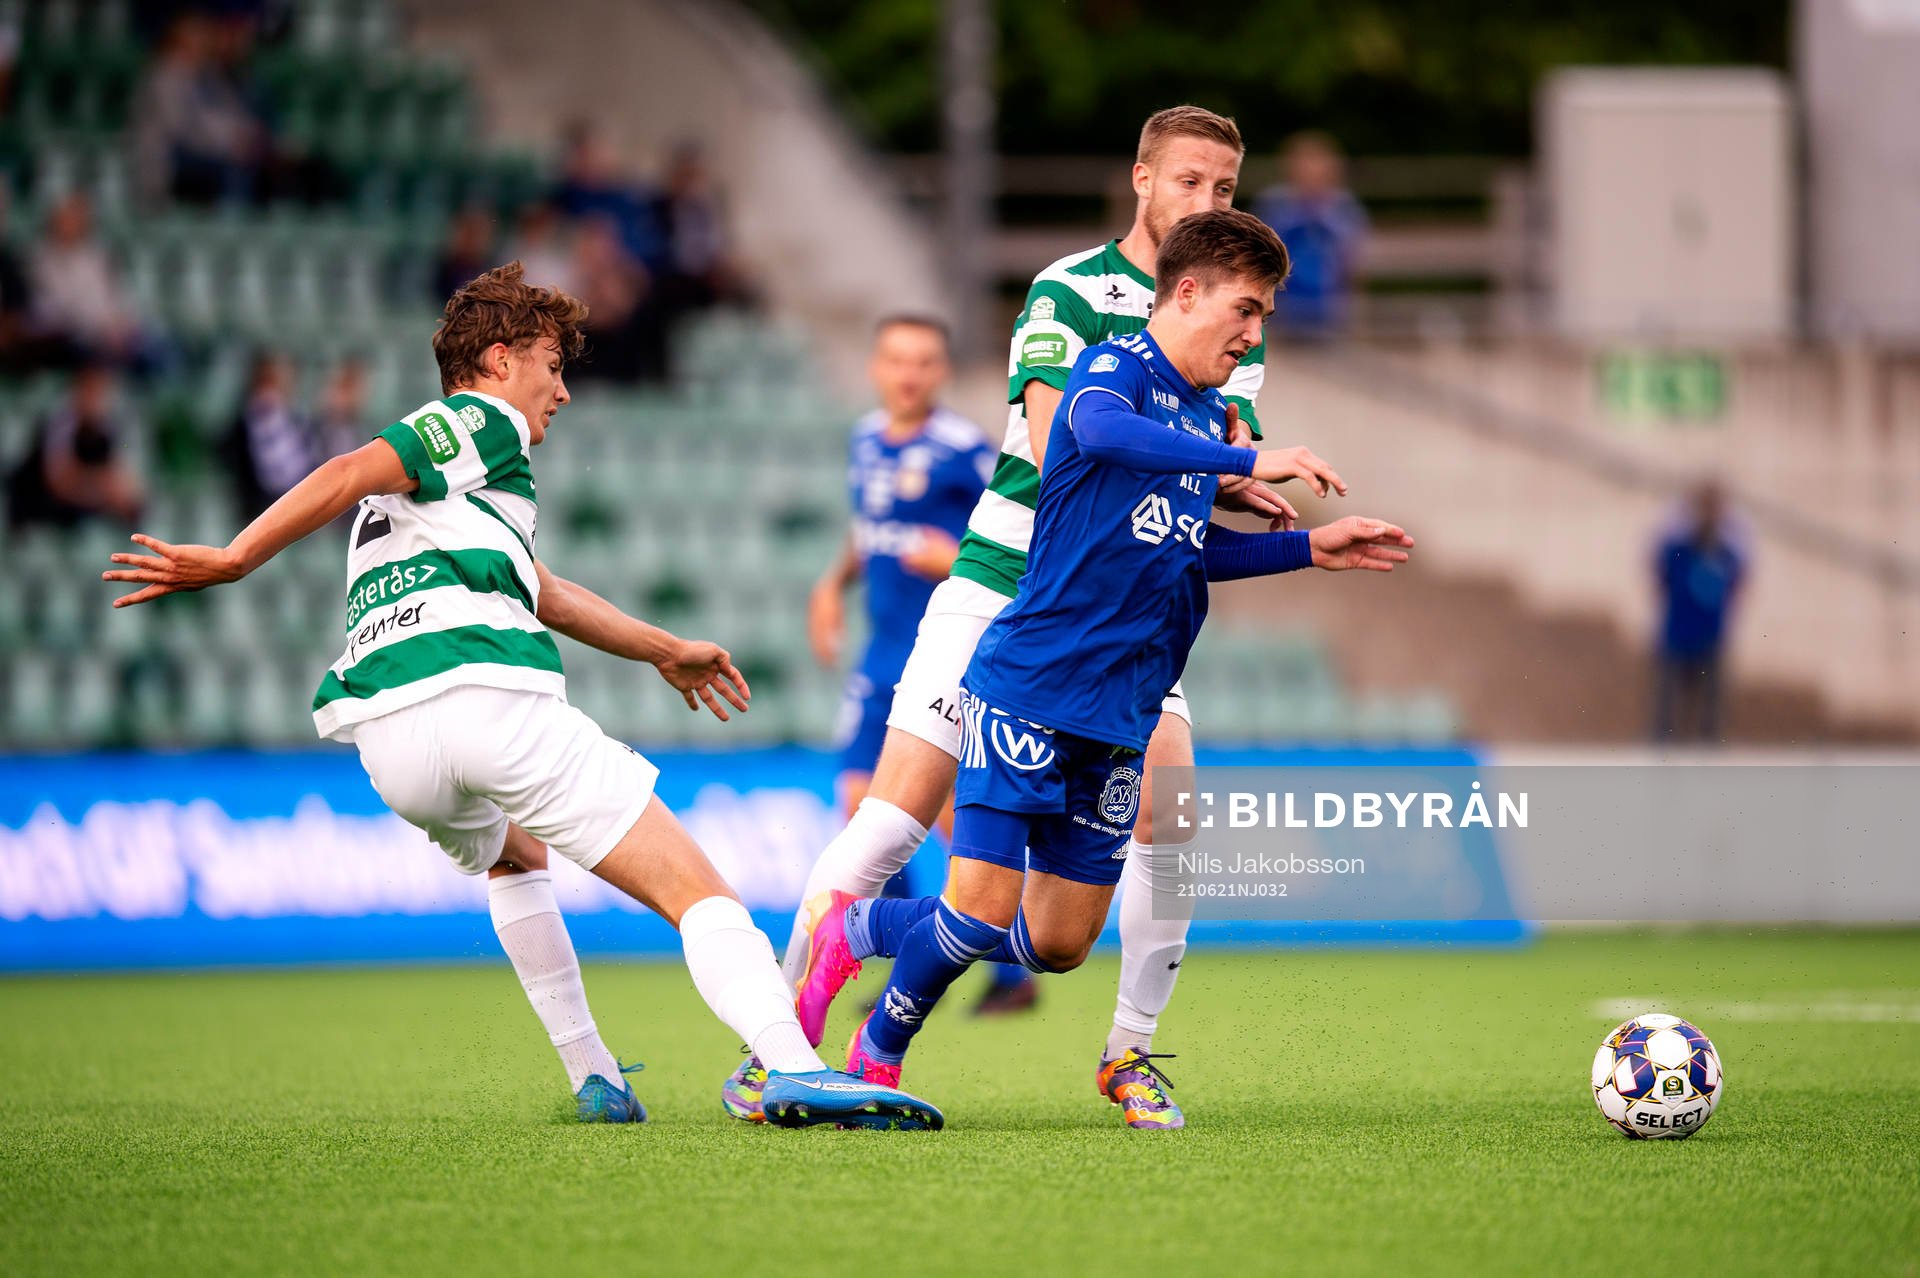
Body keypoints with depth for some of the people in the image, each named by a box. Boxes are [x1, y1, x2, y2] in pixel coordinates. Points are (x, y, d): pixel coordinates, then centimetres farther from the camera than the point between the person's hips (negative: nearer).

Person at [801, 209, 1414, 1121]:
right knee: (981, 909, -14)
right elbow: (1097, 429, -33)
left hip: (1120, 716, 8)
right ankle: (876, 1060, 12)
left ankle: (858, 930, 27)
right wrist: (1249, 461, -39)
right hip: (1027, 686, -8)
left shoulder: (1207, 420, 16)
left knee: (1059, 945, 6)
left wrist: (1309, 550, 19)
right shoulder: (1117, 367, -8)